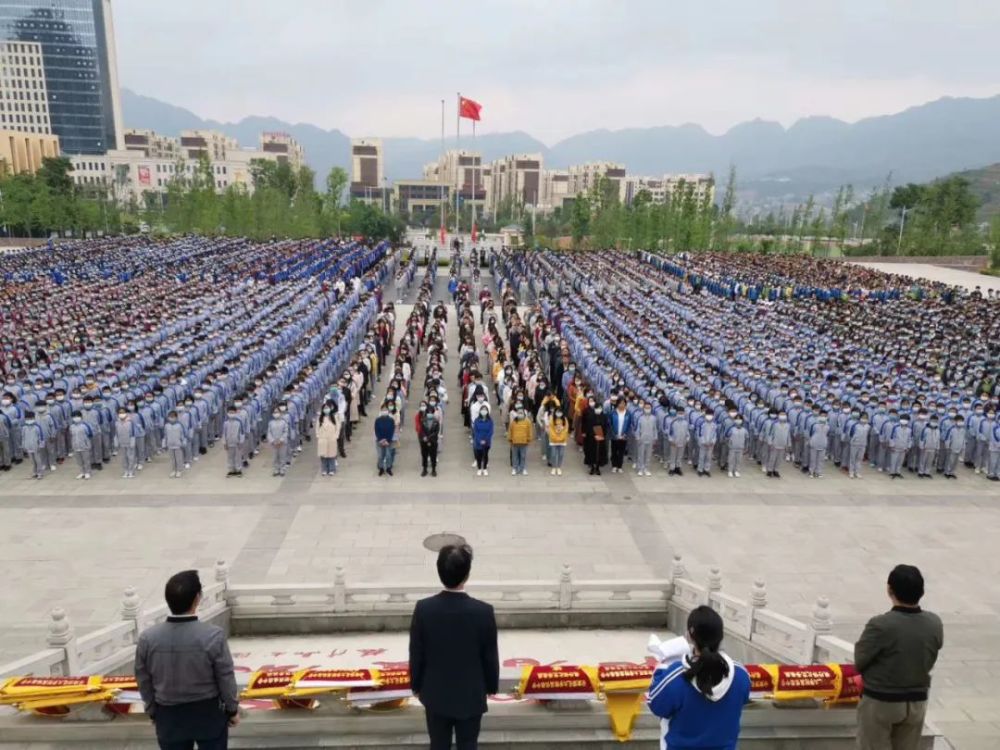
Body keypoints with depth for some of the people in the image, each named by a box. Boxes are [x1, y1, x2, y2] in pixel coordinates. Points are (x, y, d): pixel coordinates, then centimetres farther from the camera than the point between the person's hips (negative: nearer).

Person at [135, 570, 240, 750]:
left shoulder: (147, 638, -15)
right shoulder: (213, 636, -24)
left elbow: (144, 683, -2)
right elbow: (226, 679, -13)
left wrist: (152, 712, 15)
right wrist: (233, 709, 3)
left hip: (169, 715, 3)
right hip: (208, 713, -2)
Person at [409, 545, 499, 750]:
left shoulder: (423, 608, -20)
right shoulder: (484, 611, -23)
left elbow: (416, 654, -8)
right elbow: (490, 656, -10)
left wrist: (416, 686, 8)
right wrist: (492, 686, 8)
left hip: (435, 694, 1)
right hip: (471, 696, -1)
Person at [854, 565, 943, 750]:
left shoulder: (880, 625, -26)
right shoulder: (935, 624, -9)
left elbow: (860, 661, -14)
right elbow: (929, 662, 3)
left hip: (880, 702, -5)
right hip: (917, 702, 5)